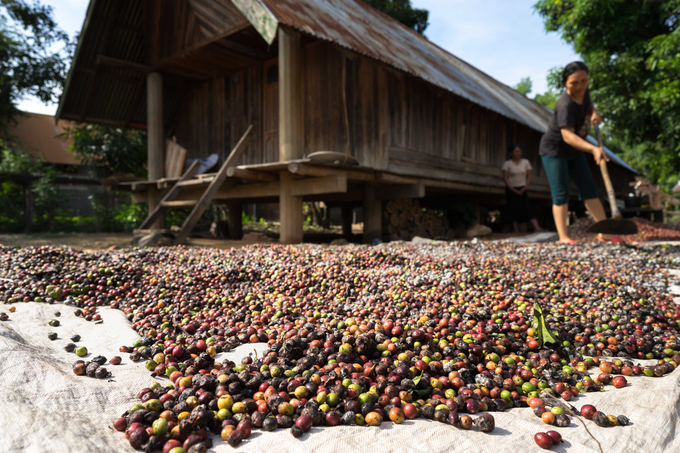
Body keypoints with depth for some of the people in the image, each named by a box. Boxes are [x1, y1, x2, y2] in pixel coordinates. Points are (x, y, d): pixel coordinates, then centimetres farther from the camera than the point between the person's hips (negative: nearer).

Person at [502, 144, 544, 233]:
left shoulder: (526, 162, 5)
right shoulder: (507, 164, -3)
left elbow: (529, 176, 6)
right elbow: (505, 178, -7)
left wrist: (525, 188, -7)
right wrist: (514, 190, -12)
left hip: (522, 189, 2)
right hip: (511, 189, -1)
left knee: (528, 208, -10)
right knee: (513, 210, -3)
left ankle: (537, 227, -17)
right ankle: (515, 230, 2)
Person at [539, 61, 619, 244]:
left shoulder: (583, 91, -5)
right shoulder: (566, 104, -30)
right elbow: (568, 135, -42)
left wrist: (594, 113, 3)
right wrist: (593, 149, -53)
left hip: (574, 150, 8)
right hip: (554, 150, -8)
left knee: (589, 189, 6)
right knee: (561, 194, -10)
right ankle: (563, 237, -8)